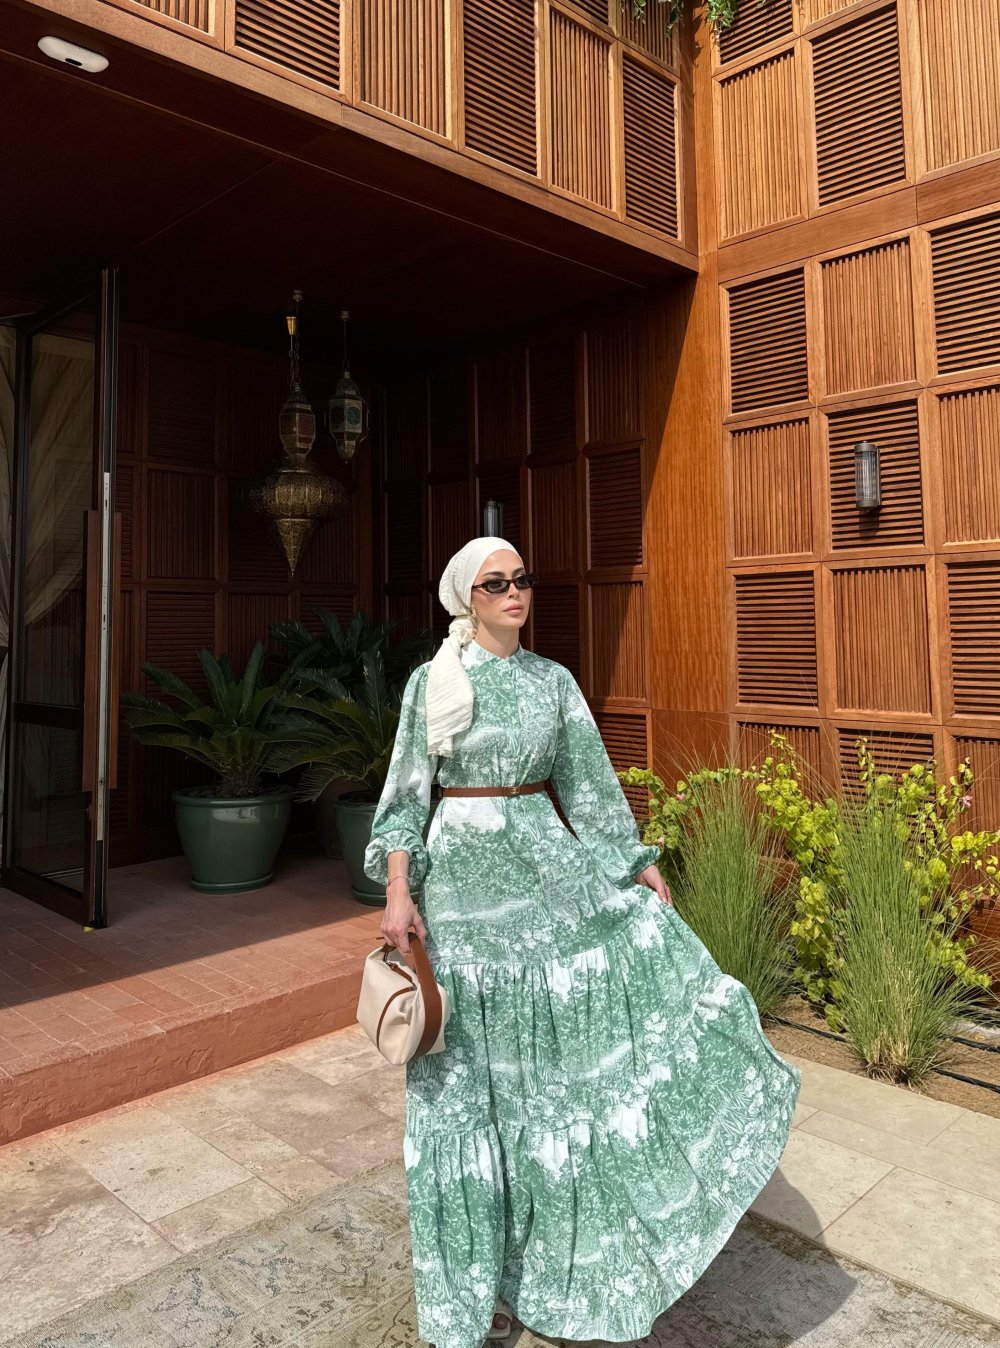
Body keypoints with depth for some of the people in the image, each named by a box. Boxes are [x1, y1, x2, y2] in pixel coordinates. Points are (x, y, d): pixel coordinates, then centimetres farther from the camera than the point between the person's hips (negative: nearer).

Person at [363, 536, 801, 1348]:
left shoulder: (554, 679, 5)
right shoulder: (432, 681, -4)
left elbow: (588, 780, 8)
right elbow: (407, 793, -4)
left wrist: (643, 869, 5)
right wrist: (397, 890, -14)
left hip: (549, 860, 4)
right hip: (466, 871, -3)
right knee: (476, 1069, 6)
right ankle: (483, 1278, 28)